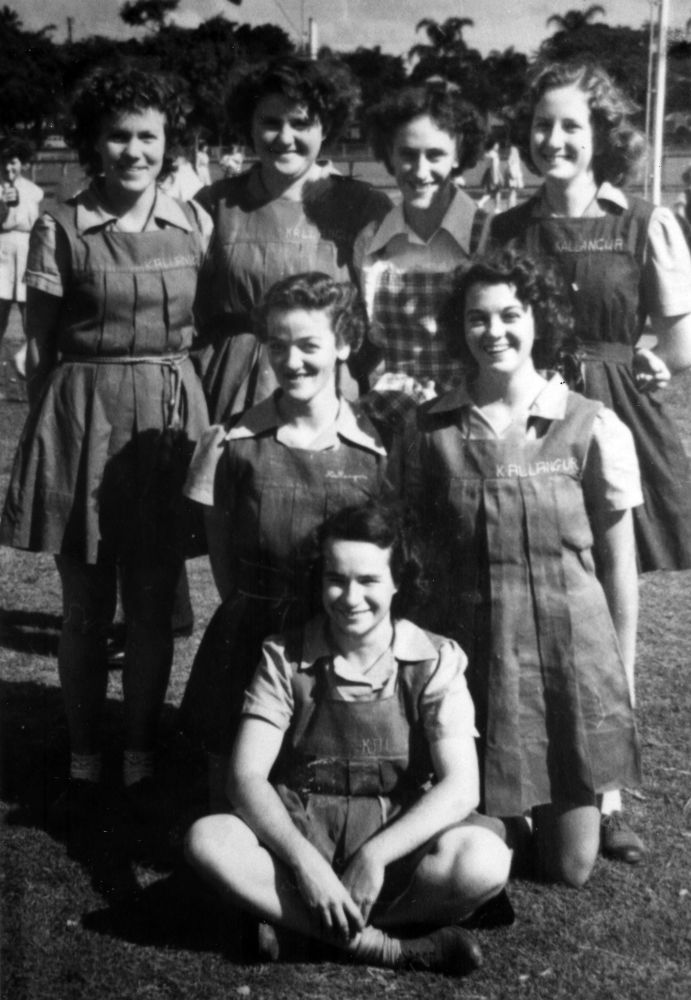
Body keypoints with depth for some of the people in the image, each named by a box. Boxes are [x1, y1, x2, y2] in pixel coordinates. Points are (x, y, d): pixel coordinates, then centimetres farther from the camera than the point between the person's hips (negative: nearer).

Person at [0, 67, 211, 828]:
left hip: (171, 419, 2)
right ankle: (84, 764, 23)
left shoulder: (194, 223, 5)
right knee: (85, 607, 7)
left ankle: (140, 759, 24)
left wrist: (209, 421, 7)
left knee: (153, 606, 8)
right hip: (82, 416, -2)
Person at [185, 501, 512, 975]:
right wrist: (305, 861, -25)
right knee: (208, 839, -29)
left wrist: (374, 855, -24)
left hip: (400, 835, -1)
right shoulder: (284, 658, -2)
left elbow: (460, 788, -13)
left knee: (484, 859, -31)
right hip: (300, 830, 1)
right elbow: (246, 776, -9)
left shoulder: (435, 661, -4)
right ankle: (388, 946, -26)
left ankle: (298, 922, -19)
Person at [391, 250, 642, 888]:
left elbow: (619, 561, 1)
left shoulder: (594, 428, -4)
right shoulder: (431, 430, 0)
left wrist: (623, 672, 2)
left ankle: (557, 813, 41)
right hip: (469, 650, 1)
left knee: (571, 868, 7)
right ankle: (502, 821, 40)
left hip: (573, 650, 0)